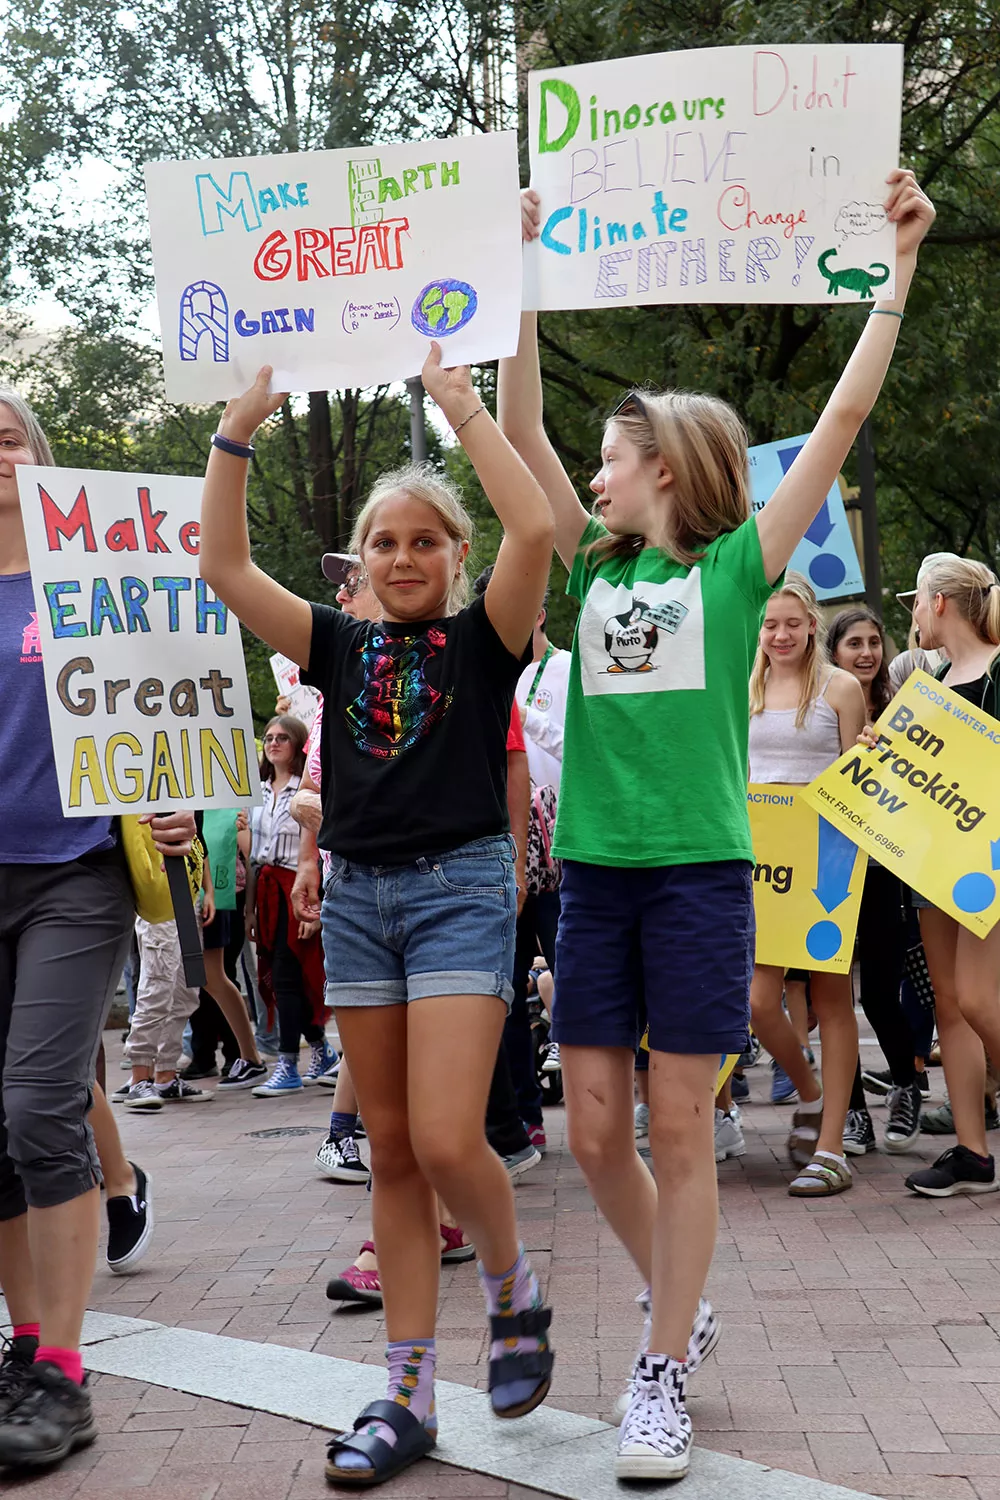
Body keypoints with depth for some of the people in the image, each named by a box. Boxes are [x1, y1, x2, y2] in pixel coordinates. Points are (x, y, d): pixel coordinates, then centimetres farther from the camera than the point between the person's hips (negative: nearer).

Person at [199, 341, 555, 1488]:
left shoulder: (484, 639, 0)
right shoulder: (342, 646, 10)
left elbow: (534, 531, -19)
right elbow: (225, 567, 2)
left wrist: (460, 405, -14)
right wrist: (238, 429, -5)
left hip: (460, 887, -4)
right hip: (357, 895, 5)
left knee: (446, 1141, -14)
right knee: (391, 1151, 7)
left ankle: (514, 1290, 17)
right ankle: (408, 1395, 13)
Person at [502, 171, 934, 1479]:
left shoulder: (739, 563, 1)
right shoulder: (595, 566, 12)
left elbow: (845, 416, -2)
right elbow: (519, 429, 8)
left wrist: (897, 266, -3)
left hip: (700, 871, -4)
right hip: (595, 871, 4)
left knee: (681, 1128, 1)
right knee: (595, 1130, 6)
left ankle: (666, 1374, 12)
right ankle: (678, 1305, 29)